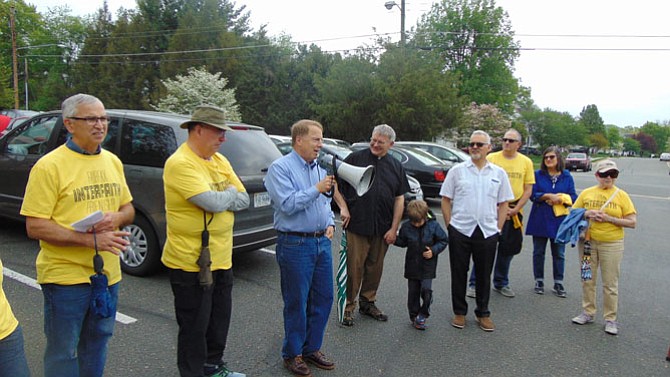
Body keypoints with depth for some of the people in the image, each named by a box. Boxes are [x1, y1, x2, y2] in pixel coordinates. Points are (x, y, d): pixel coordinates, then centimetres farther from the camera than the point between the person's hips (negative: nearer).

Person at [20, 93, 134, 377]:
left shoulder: (112, 161, 6)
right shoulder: (49, 166, -13)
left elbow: (128, 209, 13)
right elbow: (35, 227, -16)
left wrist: (116, 218, -11)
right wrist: (91, 240, -24)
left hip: (108, 274, 6)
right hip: (66, 276, -6)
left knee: (96, 346, 22)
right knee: (63, 353, 9)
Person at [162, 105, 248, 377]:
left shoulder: (220, 160, 8)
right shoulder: (180, 163, -19)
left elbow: (243, 201, 4)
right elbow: (214, 203, -28)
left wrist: (220, 198, -14)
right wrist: (230, 193, -8)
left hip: (221, 258, 8)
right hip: (192, 261, -8)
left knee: (220, 319, 22)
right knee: (195, 327, 8)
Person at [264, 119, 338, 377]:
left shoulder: (319, 167, 13)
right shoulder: (280, 167, -10)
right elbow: (287, 204, -21)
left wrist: (330, 223, 7)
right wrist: (317, 189, -19)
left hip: (322, 242, 7)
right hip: (295, 244, -7)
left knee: (323, 298, 13)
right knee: (296, 303, 4)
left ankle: (312, 348, 29)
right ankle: (292, 354, 22)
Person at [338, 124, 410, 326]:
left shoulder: (396, 166, 10)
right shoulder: (356, 158, 0)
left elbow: (399, 199, 9)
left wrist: (394, 228, 3)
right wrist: (343, 207, -9)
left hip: (382, 228, 4)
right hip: (357, 225, -3)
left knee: (375, 266, 13)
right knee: (354, 267, 0)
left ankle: (367, 302, 29)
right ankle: (348, 307, 14)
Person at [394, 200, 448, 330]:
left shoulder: (433, 226, -9)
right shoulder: (406, 227, -4)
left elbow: (443, 240, 0)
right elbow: (402, 242, 9)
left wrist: (433, 251, -14)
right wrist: (394, 239, -10)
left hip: (428, 266, -2)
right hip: (412, 265, 2)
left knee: (426, 289, -13)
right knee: (413, 292, 9)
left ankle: (423, 314, 8)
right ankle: (414, 316, 24)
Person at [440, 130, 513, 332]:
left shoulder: (499, 173, 6)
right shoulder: (457, 170, 2)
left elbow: (503, 204, 9)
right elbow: (446, 200, 4)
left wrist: (498, 229, 3)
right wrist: (450, 225, 0)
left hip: (487, 232, 1)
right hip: (460, 231, -1)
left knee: (484, 275, 11)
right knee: (459, 273, 8)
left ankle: (483, 313, 26)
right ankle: (459, 312, 23)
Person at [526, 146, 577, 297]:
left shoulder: (567, 176, 6)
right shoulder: (538, 175, 2)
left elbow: (573, 197, 2)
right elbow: (533, 194, -6)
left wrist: (560, 198, -16)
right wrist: (549, 196, -18)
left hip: (560, 220, 1)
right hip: (540, 220, -1)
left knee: (559, 254, 7)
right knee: (538, 252, 8)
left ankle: (558, 283, 18)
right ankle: (539, 281, 20)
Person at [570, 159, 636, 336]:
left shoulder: (621, 195, -2)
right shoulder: (586, 193, 3)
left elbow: (632, 222, -4)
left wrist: (608, 218, -15)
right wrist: (586, 214, -11)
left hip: (612, 244, -2)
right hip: (587, 241, 2)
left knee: (610, 284, 3)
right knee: (587, 280, 11)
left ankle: (610, 319, 14)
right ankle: (588, 313, 24)